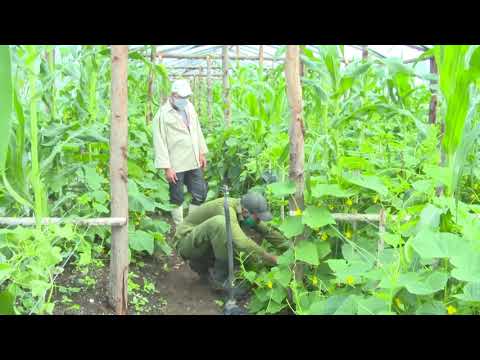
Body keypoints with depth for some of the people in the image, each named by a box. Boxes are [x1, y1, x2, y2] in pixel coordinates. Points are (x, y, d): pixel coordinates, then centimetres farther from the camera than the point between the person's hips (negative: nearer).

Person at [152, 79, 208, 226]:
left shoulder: (189, 106, 8)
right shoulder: (163, 114, -12)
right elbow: (160, 142, -13)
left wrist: (202, 152, 14)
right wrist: (166, 167, -16)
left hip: (194, 161, 6)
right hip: (176, 165, -6)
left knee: (200, 194, 11)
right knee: (177, 198, 6)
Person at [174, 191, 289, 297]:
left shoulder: (246, 213, -5)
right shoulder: (227, 209, -30)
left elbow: (268, 231, 7)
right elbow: (242, 243, -43)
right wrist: (273, 260, -36)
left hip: (205, 246, 8)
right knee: (220, 223, -34)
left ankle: (202, 266, 9)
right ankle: (220, 278, -20)